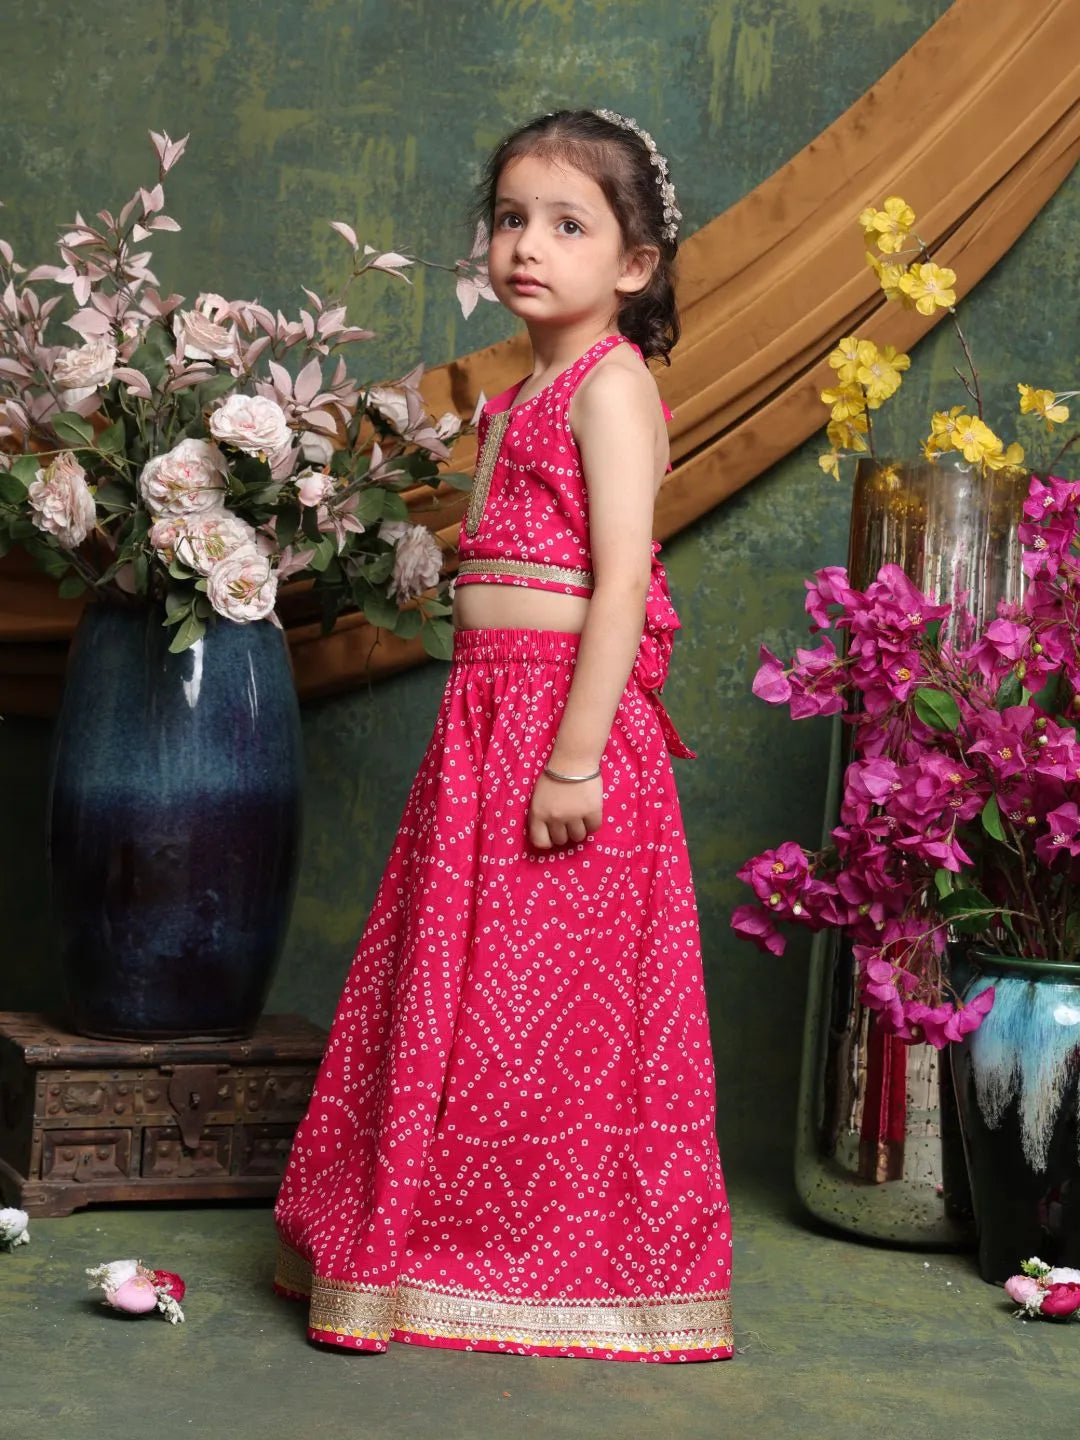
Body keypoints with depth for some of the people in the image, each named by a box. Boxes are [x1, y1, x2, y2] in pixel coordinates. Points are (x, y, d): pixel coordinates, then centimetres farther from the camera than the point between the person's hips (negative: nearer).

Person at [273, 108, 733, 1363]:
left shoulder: (610, 383, -10)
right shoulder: (521, 395, 18)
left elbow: (622, 581, -18)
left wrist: (575, 758, -23)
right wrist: (490, 736, 17)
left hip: (567, 719, -9)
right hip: (484, 718, 9)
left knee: (552, 1003, -1)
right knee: (457, 992, 14)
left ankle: (566, 1262, 13)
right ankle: (448, 1232, 26)